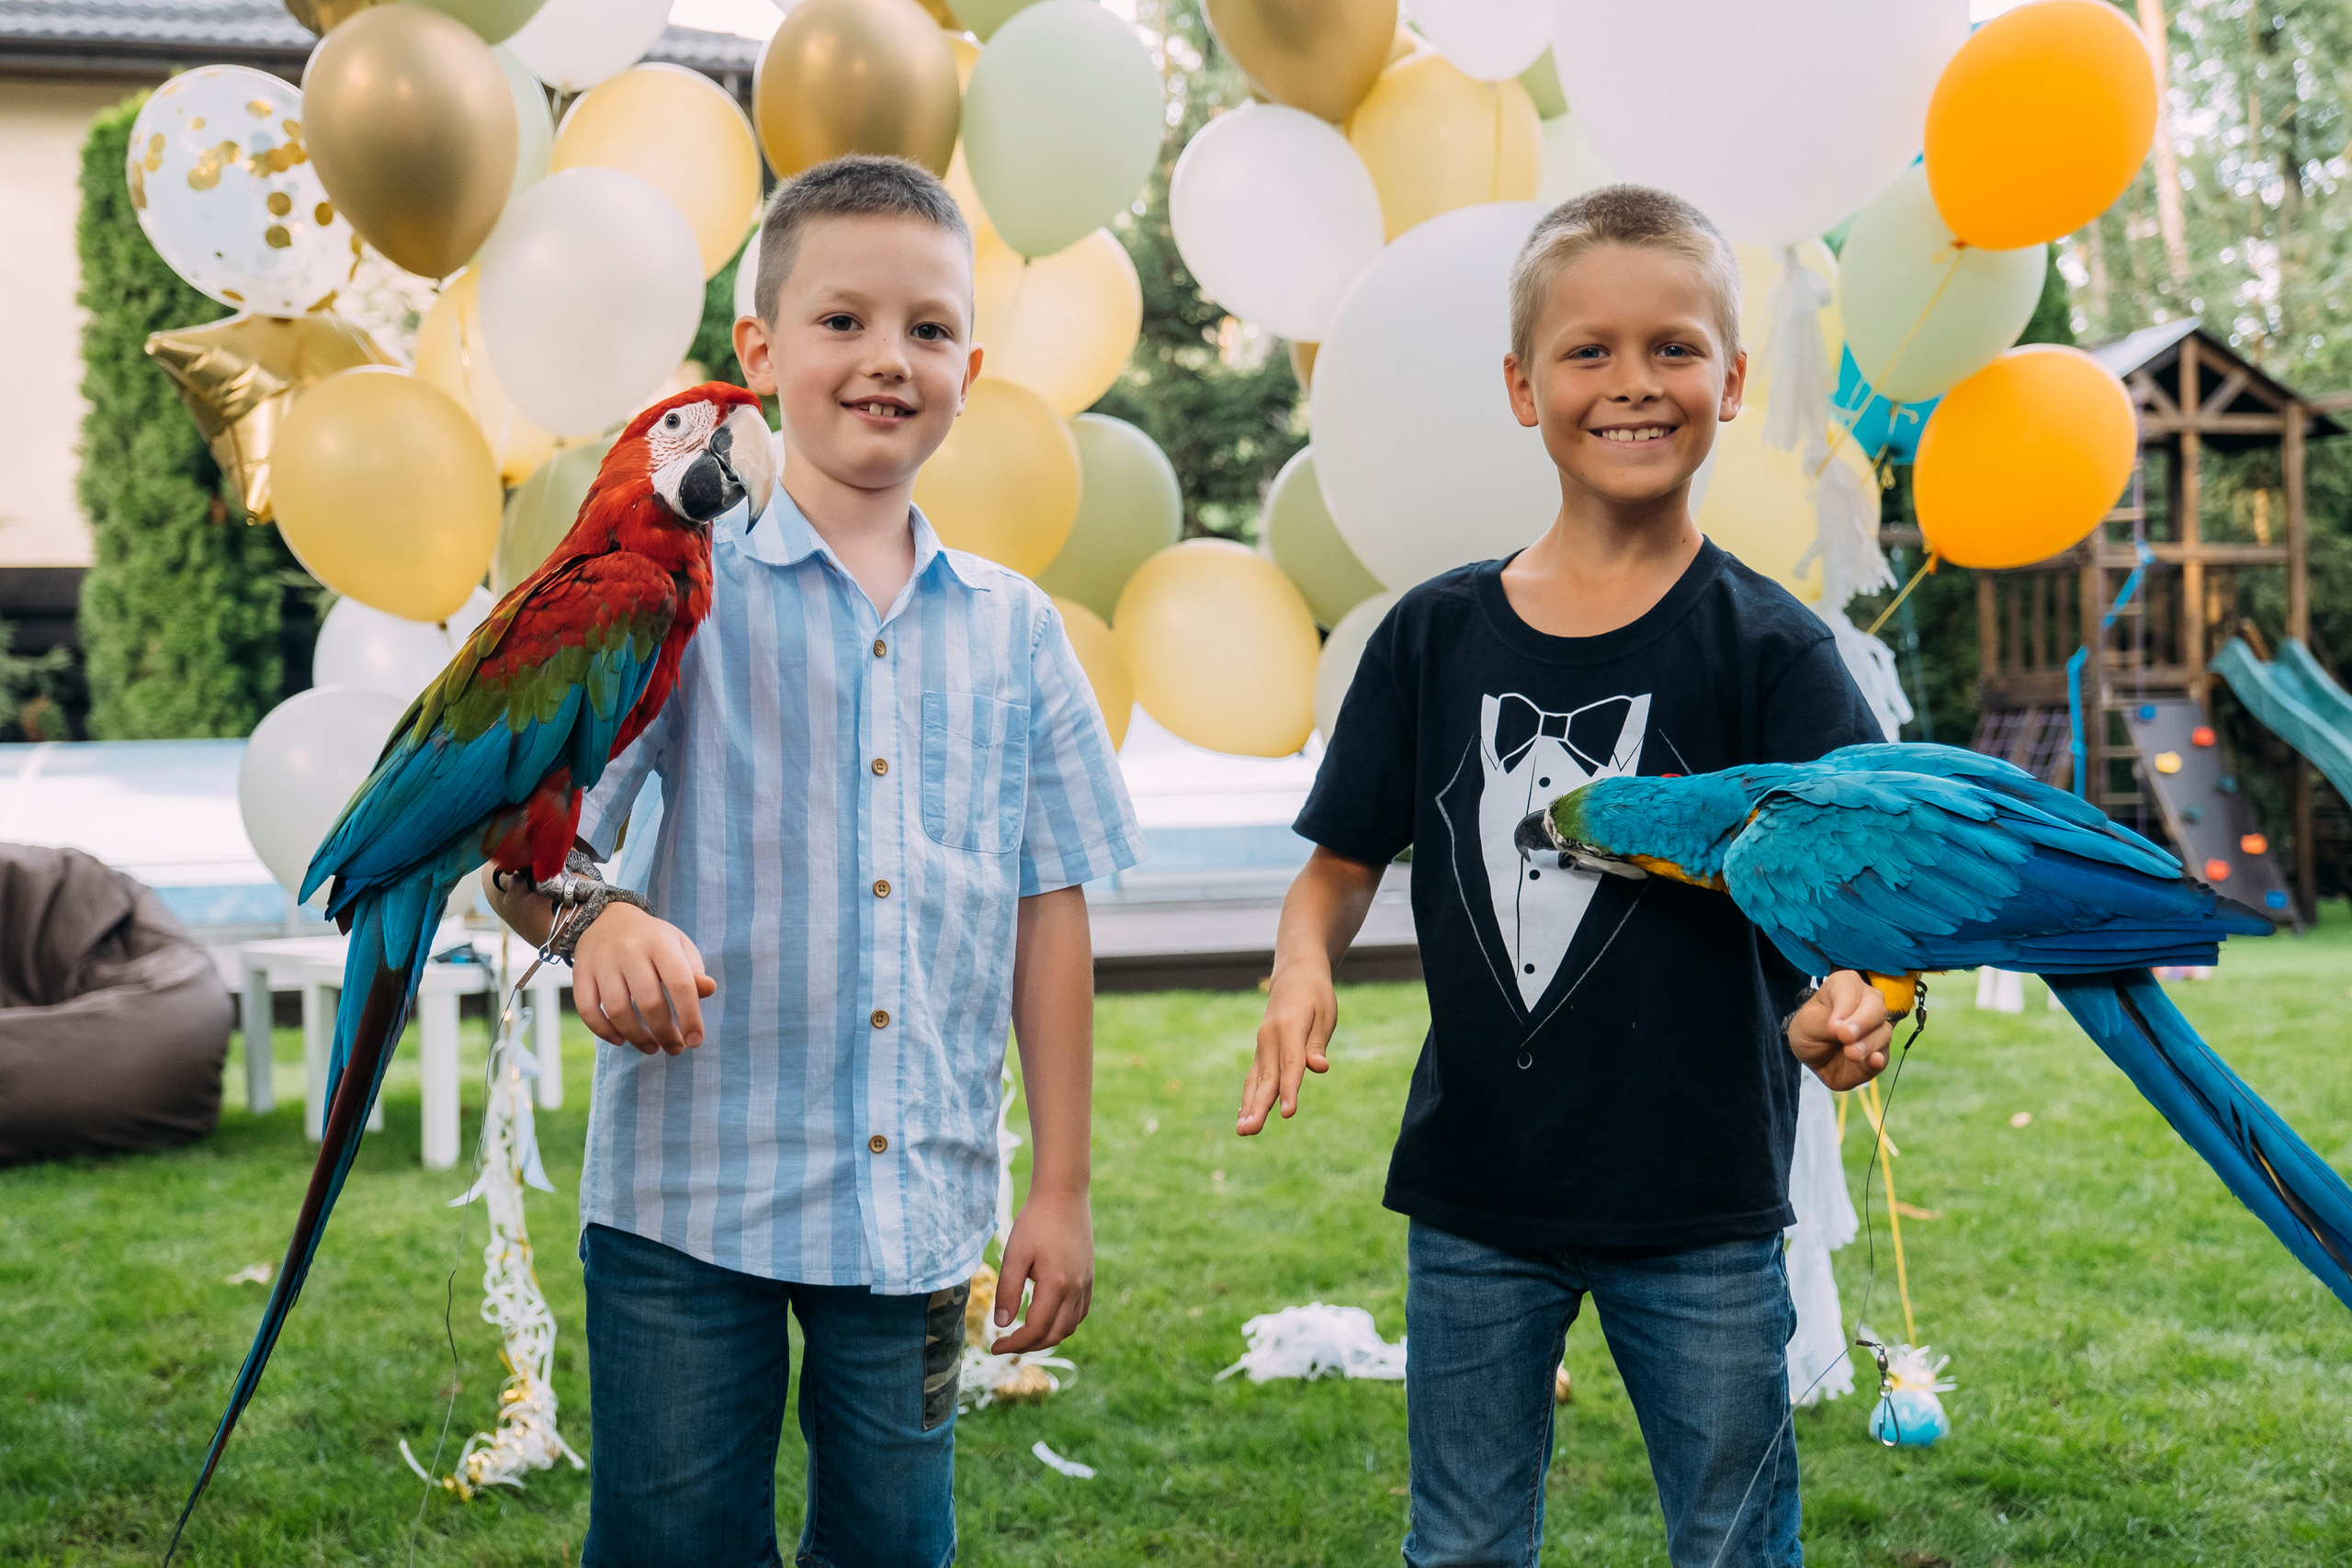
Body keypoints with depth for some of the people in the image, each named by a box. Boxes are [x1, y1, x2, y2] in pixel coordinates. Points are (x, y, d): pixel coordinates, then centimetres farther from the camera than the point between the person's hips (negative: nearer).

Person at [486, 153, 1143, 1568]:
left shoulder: (1015, 630, 6)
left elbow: (1049, 912, 8)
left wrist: (1063, 1188, 8)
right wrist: (599, 923, -33)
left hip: (923, 1200, 3)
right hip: (691, 1192, -2)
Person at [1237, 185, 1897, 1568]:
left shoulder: (1766, 645, -6)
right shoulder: (1435, 636, 1)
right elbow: (1345, 861, 6)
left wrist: (1853, 995, -36)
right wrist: (1304, 967, -15)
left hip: (1701, 1206, -2)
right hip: (1473, 1198, 2)